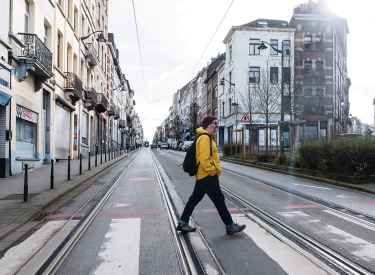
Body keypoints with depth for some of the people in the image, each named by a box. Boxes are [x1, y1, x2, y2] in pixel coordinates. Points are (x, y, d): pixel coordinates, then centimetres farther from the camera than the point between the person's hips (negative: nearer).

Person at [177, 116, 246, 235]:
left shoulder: (209, 137, 17)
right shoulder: (205, 138, -16)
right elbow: (204, 158, -24)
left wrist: (215, 169, 17)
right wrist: (213, 171, -17)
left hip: (202, 176, 10)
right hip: (208, 176, -10)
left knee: (194, 199, 13)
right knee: (219, 200, -1)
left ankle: (182, 223, 20)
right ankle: (230, 226, 10)